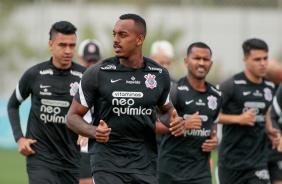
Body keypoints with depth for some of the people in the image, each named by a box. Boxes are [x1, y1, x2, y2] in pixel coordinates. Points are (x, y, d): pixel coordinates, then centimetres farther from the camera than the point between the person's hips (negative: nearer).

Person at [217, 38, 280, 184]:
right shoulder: (231, 85, -11)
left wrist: (269, 130, 7)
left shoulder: (269, 87, 6)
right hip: (231, 159, -3)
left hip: (258, 160, 3)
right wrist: (238, 119, -20)